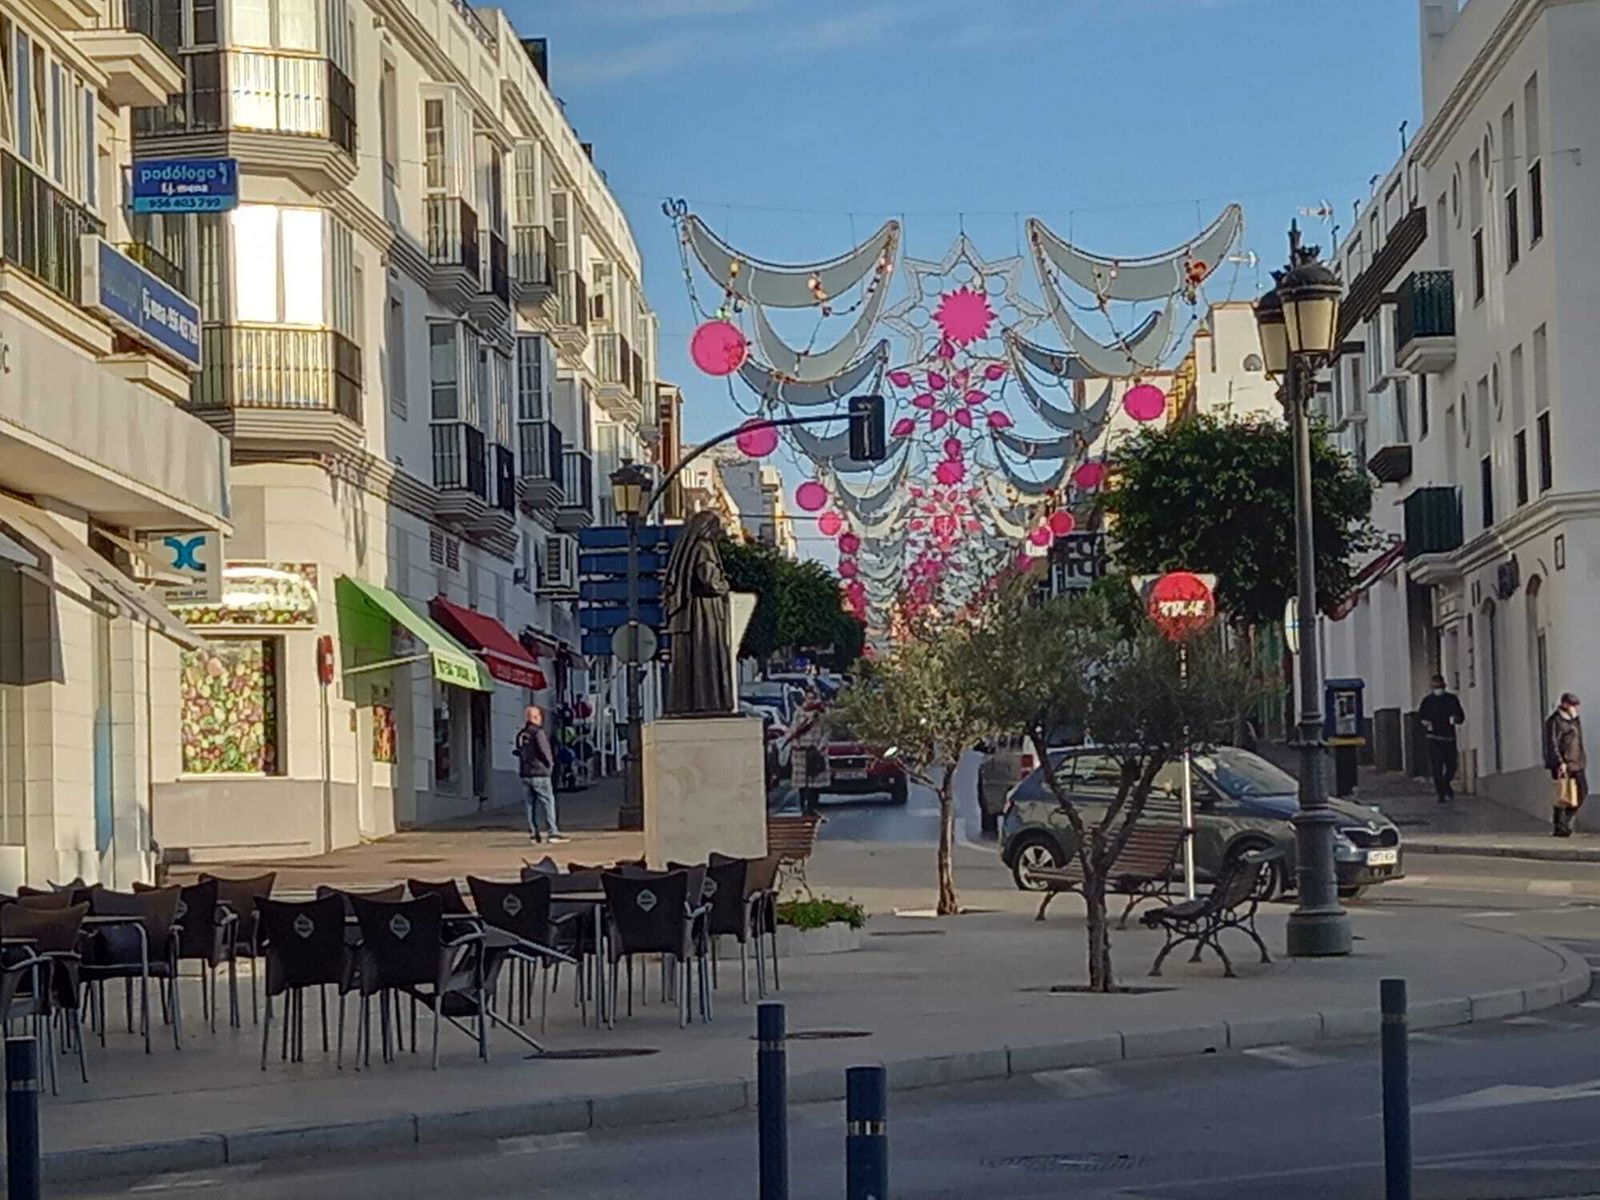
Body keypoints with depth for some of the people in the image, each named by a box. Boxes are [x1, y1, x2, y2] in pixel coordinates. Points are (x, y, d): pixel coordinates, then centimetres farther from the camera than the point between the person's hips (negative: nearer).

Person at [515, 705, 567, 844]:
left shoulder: (521, 735, 11)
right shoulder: (538, 732, -13)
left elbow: (519, 752, 11)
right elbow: (544, 751, -16)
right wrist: (550, 764, 1)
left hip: (525, 774, 7)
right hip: (539, 773, -7)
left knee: (530, 803, 10)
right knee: (548, 802, -4)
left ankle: (534, 833, 9)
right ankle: (552, 832, -9)